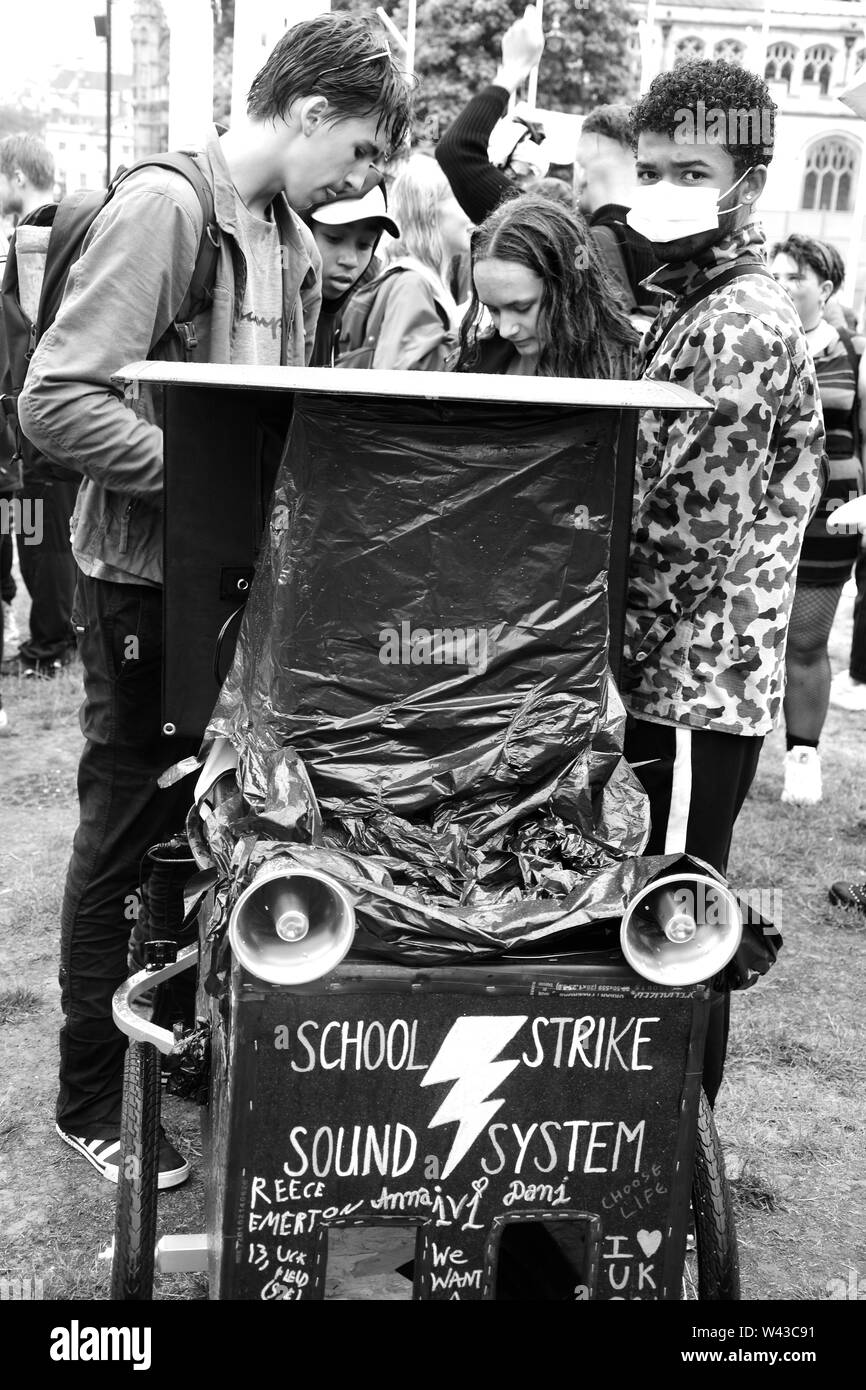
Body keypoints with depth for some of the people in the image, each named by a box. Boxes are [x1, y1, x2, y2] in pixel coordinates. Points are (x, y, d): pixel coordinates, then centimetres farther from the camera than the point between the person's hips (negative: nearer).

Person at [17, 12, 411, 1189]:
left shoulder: (295, 245, 10)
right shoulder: (164, 207, -15)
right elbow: (55, 403, -21)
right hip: (150, 576, -7)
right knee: (130, 835, 4)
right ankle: (91, 1101, 21)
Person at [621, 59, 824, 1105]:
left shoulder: (739, 327, -15)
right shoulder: (689, 308, 16)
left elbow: (692, 526, -20)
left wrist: (615, 656, -11)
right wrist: (625, 658, 13)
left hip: (692, 677, -9)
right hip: (681, 673, 9)